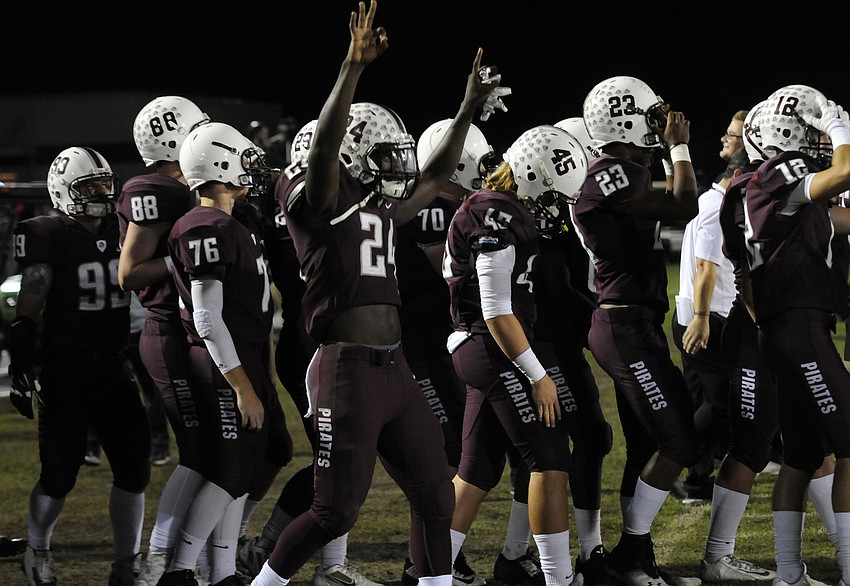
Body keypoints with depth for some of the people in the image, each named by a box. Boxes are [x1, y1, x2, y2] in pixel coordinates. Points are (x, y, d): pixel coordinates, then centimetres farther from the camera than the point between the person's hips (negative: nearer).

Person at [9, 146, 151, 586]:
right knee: (60, 474, 2)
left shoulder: (122, 233, 7)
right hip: (65, 379, -5)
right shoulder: (50, 238, -10)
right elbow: (28, 311, -9)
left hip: (115, 373, 5)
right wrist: (20, 369, -14)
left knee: (133, 467, 1)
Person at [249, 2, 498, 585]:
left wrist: (469, 109, 33)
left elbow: (434, 179, 34)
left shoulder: (381, 210, 18)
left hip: (395, 370, 9)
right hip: (348, 368, -9)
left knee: (435, 495, 8)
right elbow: (324, 145, -25)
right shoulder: (320, 200, -6)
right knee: (336, 510, -5)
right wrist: (353, 67, -35)